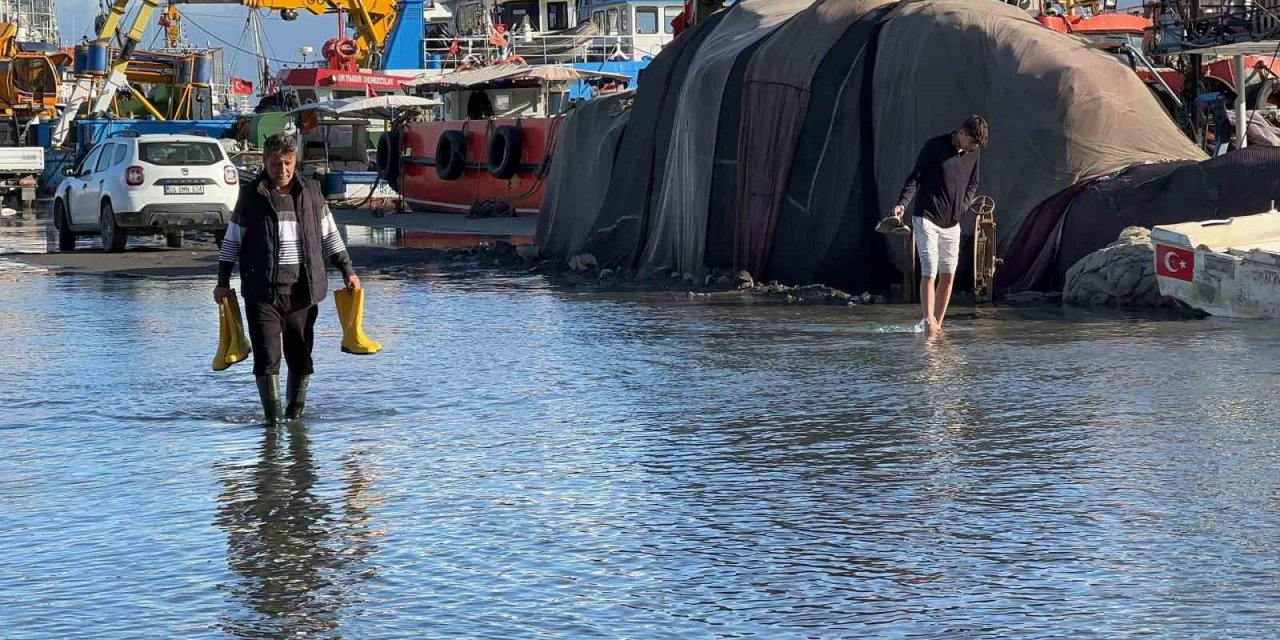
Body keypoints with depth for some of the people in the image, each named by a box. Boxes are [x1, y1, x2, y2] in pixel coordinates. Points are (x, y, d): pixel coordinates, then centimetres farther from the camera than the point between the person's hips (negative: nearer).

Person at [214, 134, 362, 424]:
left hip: (302, 290, 2)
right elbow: (232, 240, 8)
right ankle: (273, 417, -4)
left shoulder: (311, 191, 8)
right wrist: (223, 282, 5)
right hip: (262, 291, -2)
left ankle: (295, 413, 20)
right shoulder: (251, 195, 2)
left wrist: (348, 271, 11)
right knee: (266, 357, -8)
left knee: (301, 357, 7)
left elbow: (329, 235, 16)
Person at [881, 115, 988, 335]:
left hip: (952, 224, 5)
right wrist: (902, 204, -22)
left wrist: (963, 205, 3)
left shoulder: (974, 153, 6)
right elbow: (915, 177, -9)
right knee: (929, 272, -11)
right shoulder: (934, 147, -10)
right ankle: (928, 321, -11)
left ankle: (938, 325, 12)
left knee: (948, 274, 4)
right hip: (927, 220, -5)